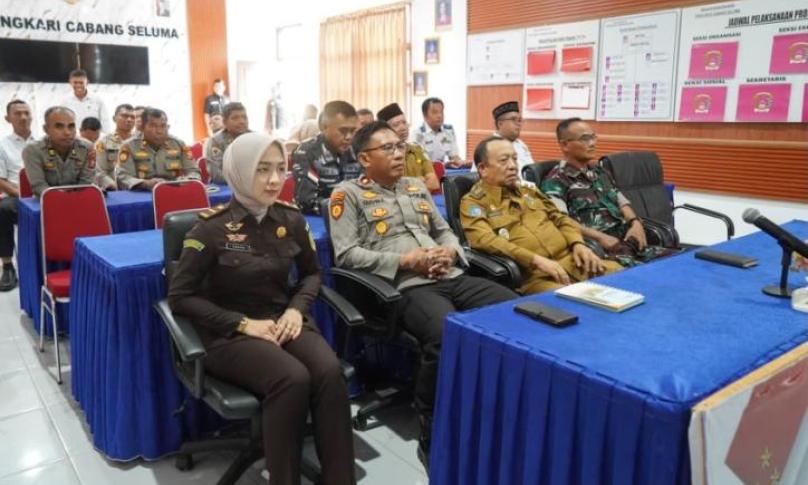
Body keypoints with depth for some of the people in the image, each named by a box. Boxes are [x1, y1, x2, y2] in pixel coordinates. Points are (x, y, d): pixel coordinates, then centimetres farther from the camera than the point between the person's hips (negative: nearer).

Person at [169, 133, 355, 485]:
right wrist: (243, 323, -16)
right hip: (230, 334, -3)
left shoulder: (290, 219, 2)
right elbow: (180, 297, -6)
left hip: (284, 321, 4)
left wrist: (297, 308, -4)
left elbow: (312, 273, 17)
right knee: (293, 379, -33)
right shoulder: (213, 227, -9)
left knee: (330, 372, -28)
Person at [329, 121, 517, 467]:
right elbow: (346, 254, -6)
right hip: (406, 286, -7)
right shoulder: (348, 194, 5)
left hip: (451, 277, 7)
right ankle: (434, 439, -15)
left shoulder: (417, 187, 25)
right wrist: (404, 261, -13)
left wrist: (450, 251, 1)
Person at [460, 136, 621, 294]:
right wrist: (535, 260, -23)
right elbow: (486, 241, -14)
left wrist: (577, 243, 4)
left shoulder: (528, 191, 23)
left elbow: (561, 218, 25)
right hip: (531, 274, -7)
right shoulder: (473, 203, 2)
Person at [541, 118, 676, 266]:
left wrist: (635, 222, 5)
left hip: (628, 241, 7)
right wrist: (600, 238, -22)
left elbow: (621, 202, 26)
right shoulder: (555, 181, -3)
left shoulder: (600, 171, 22)